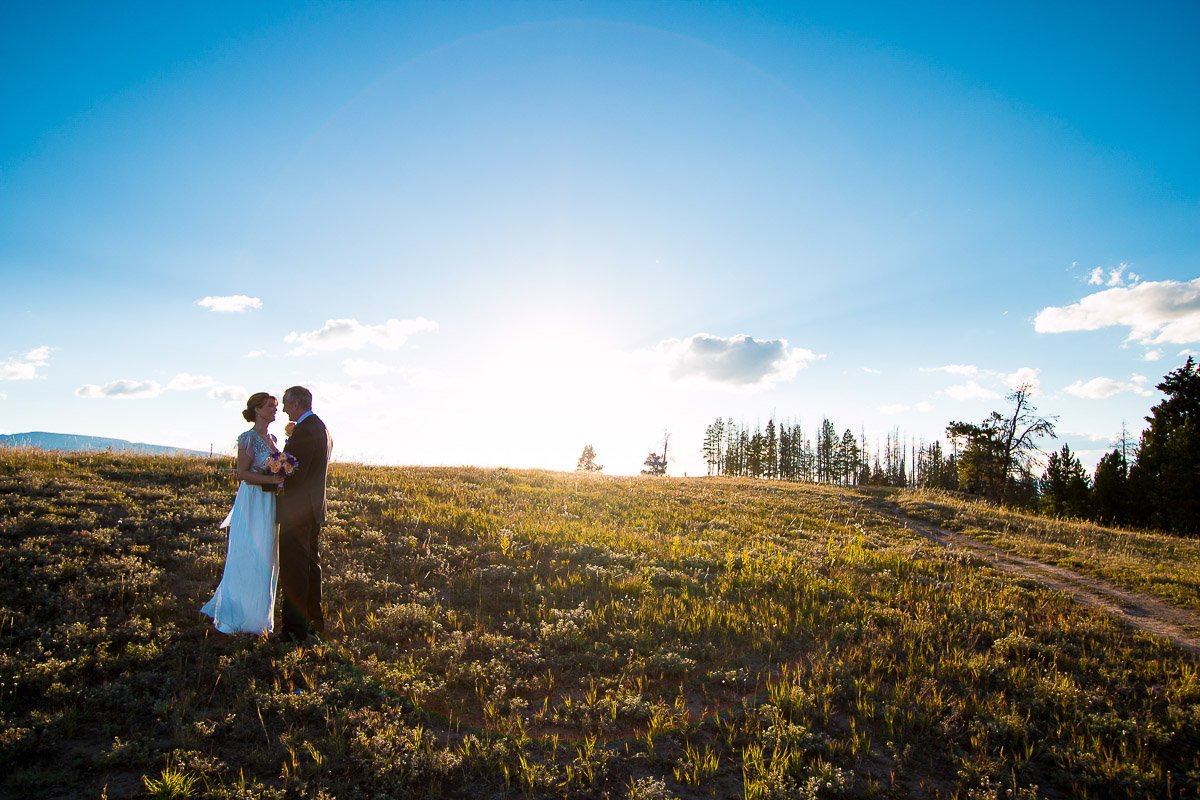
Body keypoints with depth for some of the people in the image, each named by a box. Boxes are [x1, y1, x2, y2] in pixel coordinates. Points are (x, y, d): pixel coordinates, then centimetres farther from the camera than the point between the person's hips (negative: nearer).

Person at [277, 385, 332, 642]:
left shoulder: (305, 430, -18)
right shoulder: (321, 428, 15)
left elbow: (295, 471, -21)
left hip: (296, 509, -10)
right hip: (314, 508, 10)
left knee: (293, 569, -3)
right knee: (310, 565, 17)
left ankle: (295, 628, 3)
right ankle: (315, 622, 27)